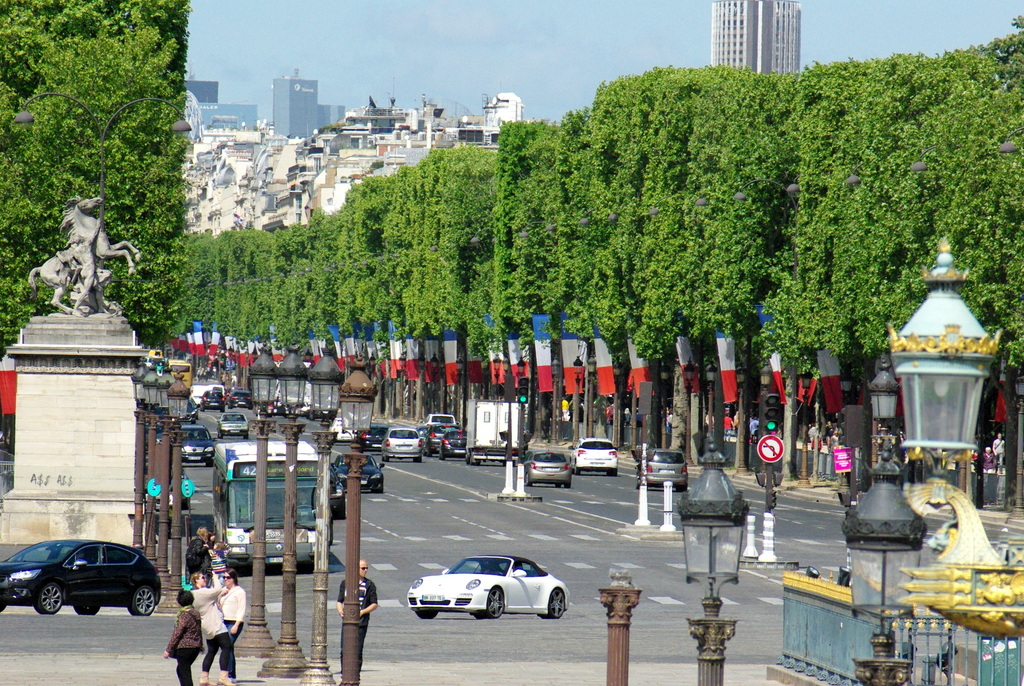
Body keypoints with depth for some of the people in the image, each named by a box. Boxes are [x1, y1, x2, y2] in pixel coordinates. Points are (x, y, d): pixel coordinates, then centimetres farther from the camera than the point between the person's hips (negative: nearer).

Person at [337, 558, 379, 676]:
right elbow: (339, 601, 14)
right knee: (344, 650, -5)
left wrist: (362, 612, -10)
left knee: (357, 651, -4)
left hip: (361, 622, -1)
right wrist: (340, 610, -8)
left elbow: (374, 604, 7)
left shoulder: (369, 585, 7)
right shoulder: (345, 583, 11)